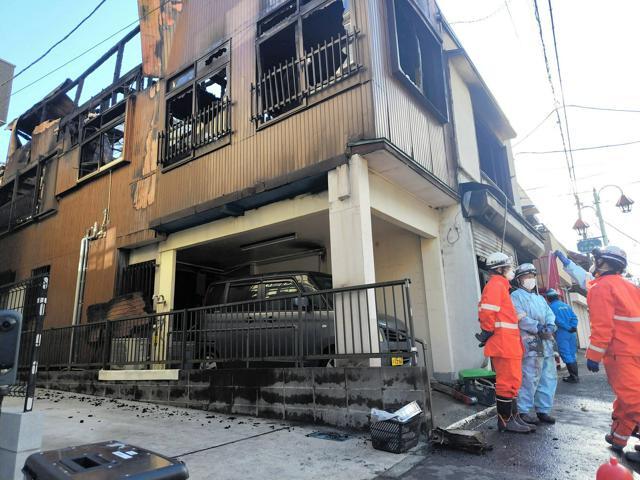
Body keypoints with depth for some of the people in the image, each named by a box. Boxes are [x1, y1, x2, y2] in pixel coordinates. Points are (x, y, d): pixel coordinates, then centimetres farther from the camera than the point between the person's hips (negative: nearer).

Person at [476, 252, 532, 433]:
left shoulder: (500, 285, 21)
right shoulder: (496, 284, -11)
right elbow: (487, 311, -24)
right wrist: (488, 332, -15)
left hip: (508, 344, 10)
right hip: (504, 344, -10)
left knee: (511, 382, 16)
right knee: (508, 383, -4)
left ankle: (513, 417, 25)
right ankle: (505, 421, 5)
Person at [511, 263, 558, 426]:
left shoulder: (540, 298, 25)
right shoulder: (516, 296, 1)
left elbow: (550, 314, 13)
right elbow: (521, 318, -12)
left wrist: (550, 326, -7)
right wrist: (538, 328, -19)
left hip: (546, 342, 8)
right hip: (530, 342, -8)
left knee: (549, 378, 9)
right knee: (530, 378, -9)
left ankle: (543, 410, 20)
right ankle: (524, 411, 0)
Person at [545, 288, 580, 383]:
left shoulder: (551, 307, -8)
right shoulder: (566, 305, 13)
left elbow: (558, 320, -16)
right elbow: (574, 317, 5)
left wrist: (568, 328, -9)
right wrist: (573, 327, -4)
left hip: (561, 333, -7)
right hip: (571, 333, 7)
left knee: (566, 355, -2)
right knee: (572, 355, 14)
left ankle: (573, 377, -1)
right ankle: (575, 375, 20)